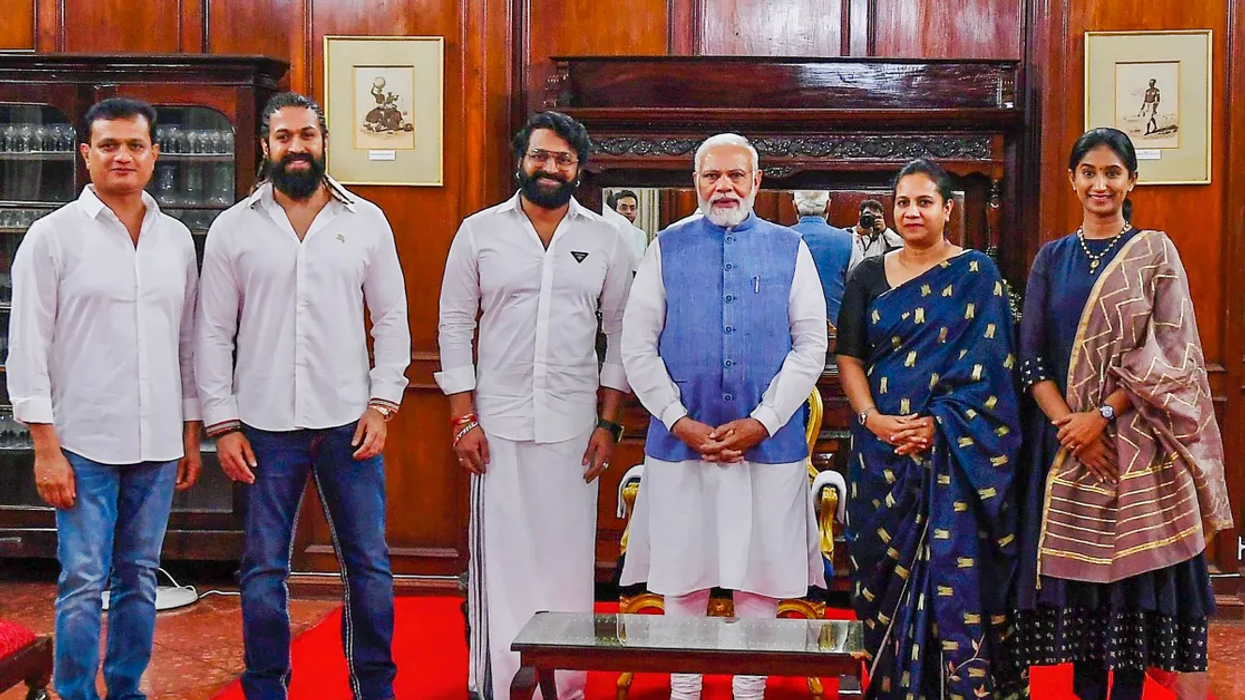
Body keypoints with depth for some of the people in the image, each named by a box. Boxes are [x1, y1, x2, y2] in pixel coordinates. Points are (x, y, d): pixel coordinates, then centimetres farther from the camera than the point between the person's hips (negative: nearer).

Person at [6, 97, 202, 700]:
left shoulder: (176, 238, 9)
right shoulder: (52, 236, -3)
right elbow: (27, 347, -5)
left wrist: (191, 434, 12)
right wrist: (46, 447, -10)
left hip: (158, 444, 4)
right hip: (84, 443, -4)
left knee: (139, 580, 12)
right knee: (83, 583, -2)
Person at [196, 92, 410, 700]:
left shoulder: (366, 221, 5)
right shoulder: (233, 228, 4)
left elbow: (392, 319, 7)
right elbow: (213, 334, 4)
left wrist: (382, 403, -2)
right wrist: (222, 424, -2)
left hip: (349, 422, 1)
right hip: (265, 425, 0)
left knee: (369, 564, 5)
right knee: (263, 570, 5)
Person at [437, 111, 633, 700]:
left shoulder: (606, 240, 6)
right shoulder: (479, 232, 3)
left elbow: (621, 333, 8)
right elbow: (455, 325, 3)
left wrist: (609, 422, 2)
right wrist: (463, 418, -2)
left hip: (573, 428, 1)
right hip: (498, 425, -1)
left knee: (567, 559, 4)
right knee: (500, 557, 1)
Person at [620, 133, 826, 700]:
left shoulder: (789, 250, 5)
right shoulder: (666, 250, 5)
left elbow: (812, 346, 1)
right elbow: (637, 347, 2)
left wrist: (761, 422, -9)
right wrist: (679, 421, -9)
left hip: (770, 442, 0)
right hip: (680, 441, 0)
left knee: (760, 572, 6)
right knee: (683, 570, 7)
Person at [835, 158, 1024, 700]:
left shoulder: (976, 275, 2)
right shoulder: (869, 275, 10)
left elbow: (986, 366, -4)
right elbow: (849, 357, 6)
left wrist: (937, 424, -15)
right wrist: (872, 419, -11)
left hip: (956, 451, -3)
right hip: (882, 453, 3)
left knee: (954, 570, -5)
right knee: (886, 570, 5)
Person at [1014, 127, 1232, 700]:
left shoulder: (1154, 251, 2)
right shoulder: (1052, 258, 9)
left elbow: (1166, 353, -5)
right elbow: (1031, 354, 3)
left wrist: (1103, 414, -14)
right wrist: (1067, 420, -11)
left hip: (1136, 442, -2)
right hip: (1065, 440, 2)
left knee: (1132, 563, 0)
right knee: (1075, 563, 5)